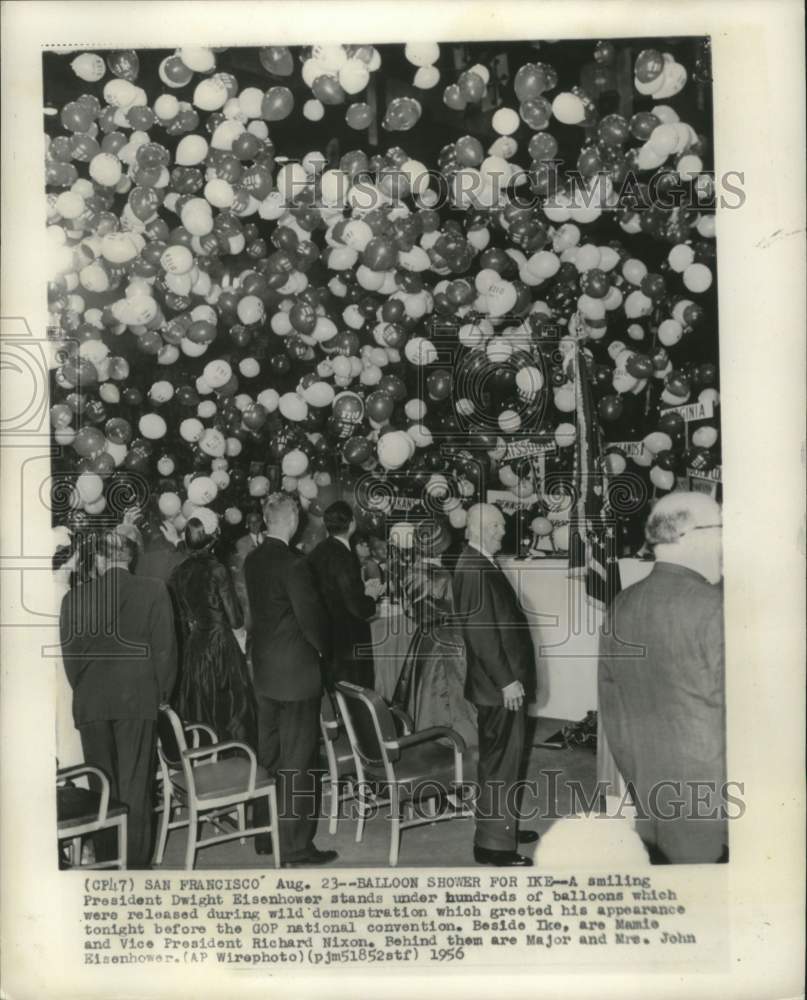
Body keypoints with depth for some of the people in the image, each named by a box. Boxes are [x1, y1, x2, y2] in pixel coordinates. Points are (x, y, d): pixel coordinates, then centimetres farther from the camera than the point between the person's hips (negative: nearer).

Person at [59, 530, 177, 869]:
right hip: (139, 700, -1)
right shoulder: (154, 590, -3)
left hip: (91, 704, 2)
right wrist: (160, 694, 6)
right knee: (135, 786, 5)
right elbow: (164, 647, -4)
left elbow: (69, 655, 5)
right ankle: (135, 862, 9)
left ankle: (106, 861, 19)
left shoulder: (74, 598, 2)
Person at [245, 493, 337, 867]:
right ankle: (295, 845, 11)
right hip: (296, 670, -8)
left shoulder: (252, 560, 5)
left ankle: (265, 837, 28)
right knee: (297, 761, 2)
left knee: (268, 755, 17)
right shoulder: (292, 563, -19)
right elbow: (310, 615, -18)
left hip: (264, 669, 8)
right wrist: (322, 650, 1)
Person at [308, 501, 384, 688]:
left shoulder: (318, 552, 3)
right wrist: (371, 595, -3)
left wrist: (363, 589, 10)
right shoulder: (344, 557, -23)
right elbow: (358, 609, -22)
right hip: (349, 643, -9)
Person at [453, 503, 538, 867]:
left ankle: (503, 825, 35)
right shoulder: (473, 568, -19)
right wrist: (507, 680, -22)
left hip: (506, 680, 10)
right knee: (501, 761, -2)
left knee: (503, 757, 20)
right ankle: (493, 843, 9)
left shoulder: (484, 563, 13)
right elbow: (480, 631, -24)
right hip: (498, 685, -10)